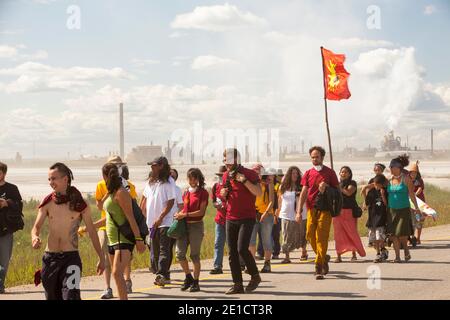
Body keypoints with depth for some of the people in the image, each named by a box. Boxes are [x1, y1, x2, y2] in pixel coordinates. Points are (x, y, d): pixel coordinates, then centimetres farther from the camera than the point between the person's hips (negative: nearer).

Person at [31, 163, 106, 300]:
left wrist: (101, 258, 7)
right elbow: (37, 226, 2)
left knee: (71, 296, -17)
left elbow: (92, 232, 4)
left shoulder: (79, 204, -3)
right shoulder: (47, 202, 3)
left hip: (71, 257, -3)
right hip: (50, 257, 3)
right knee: (52, 297, 12)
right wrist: (34, 237, -23)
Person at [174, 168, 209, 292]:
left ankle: (195, 282, 10)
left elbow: (201, 212, -12)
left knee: (195, 255, -1)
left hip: (196, 225, -5)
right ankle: (188, 277, 18)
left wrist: (185, 215, -17)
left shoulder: (203, 193, -5)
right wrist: (179, 214, 4)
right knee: (180, 254, -2)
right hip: (184, 225, 5)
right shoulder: (186, 193, 14)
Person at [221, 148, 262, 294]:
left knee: (242, 249, -17)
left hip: (247, 218, -6)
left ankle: (255, 276, 4)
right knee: (232, 253, 4)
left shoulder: (250, 174, -8)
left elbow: (259, 193, -20)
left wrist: (244, 180, -25)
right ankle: (237, 284, 9)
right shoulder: (226, 176, 11)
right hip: (231, 219, 6)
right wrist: (223, 193, 3)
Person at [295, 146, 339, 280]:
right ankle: (324, 258, 23)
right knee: (310, 236, -1)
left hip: (325, 209, -3)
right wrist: (299, 211, -2)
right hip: (311, 209, 3)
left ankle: (319, 267, -8)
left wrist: (326, 187, -11)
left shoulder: (329, 172, 5)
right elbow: (304, 192, 7)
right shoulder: (308, 173, 11)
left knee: (321, 237, -9)